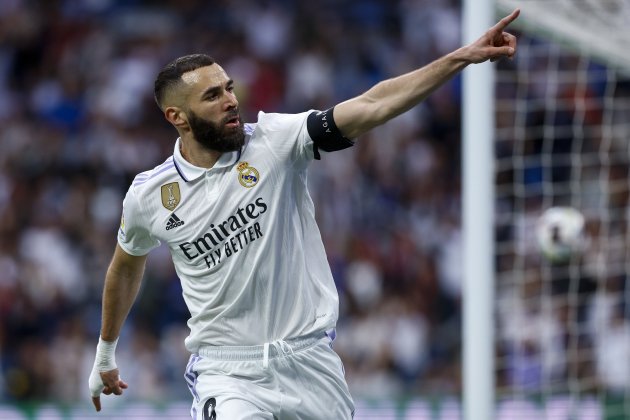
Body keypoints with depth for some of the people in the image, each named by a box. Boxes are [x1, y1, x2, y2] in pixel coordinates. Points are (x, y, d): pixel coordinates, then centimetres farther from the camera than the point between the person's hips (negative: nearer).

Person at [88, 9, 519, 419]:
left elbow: (371, 106, -16)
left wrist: (463, 57, -26)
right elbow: (127, 265, 19)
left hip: (310, 360, 1)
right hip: (226, 371, -1)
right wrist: (105, 353, 31)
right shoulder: (148, 196, -2)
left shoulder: (274, 140, -6)